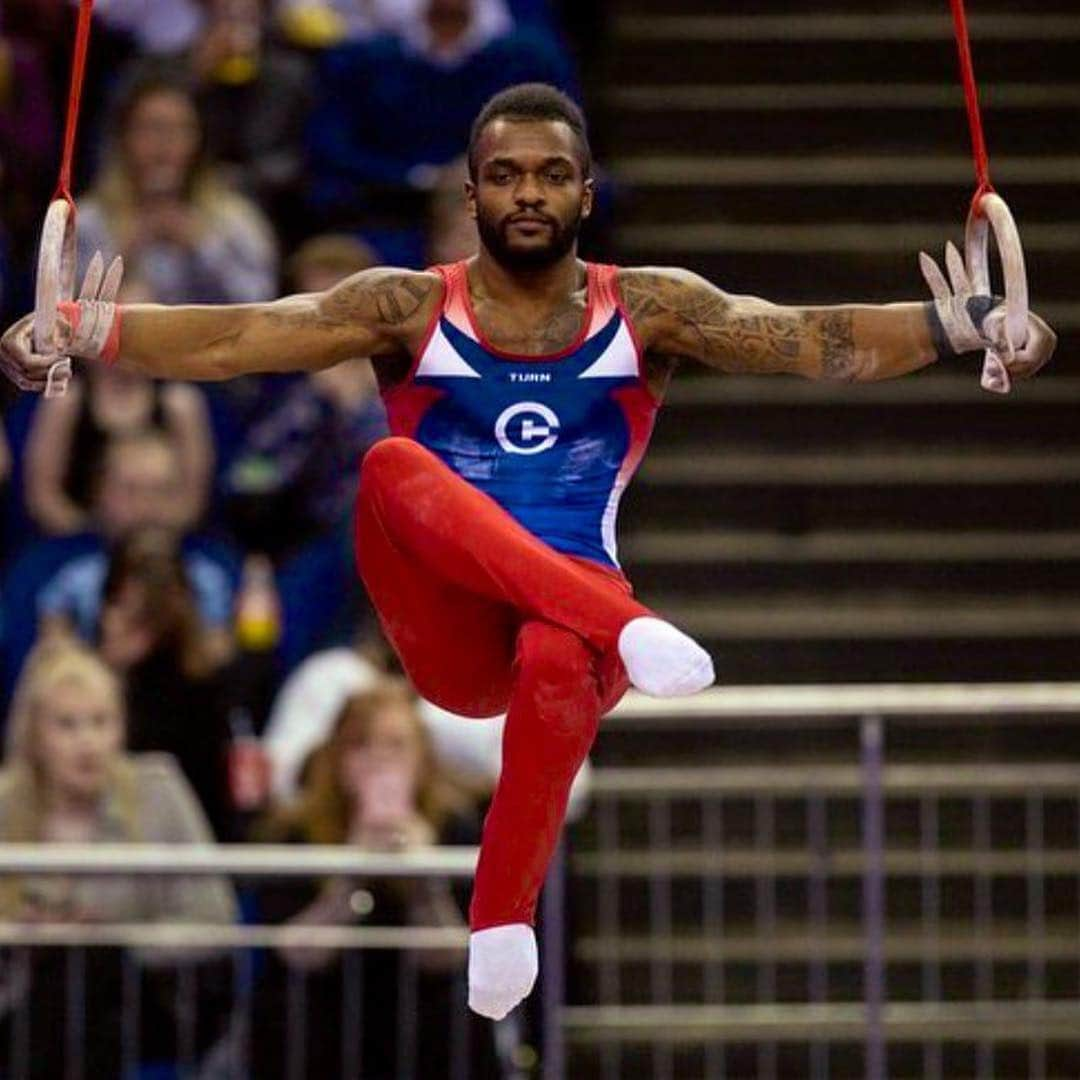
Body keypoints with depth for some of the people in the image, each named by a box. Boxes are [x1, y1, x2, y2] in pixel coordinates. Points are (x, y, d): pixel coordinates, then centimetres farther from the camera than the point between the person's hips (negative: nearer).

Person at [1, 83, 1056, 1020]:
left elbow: (820, 339, -7)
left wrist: (970, 322, -24)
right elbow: (230, 338, -7)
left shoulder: (651, 309, 6)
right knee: (394, 468, -29)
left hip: (574, 616, 0)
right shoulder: (409, 308, 5)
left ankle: (503, 917, -22)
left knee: (557, 660, -38)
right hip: (448, 628, 1)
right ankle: (626, 628, -43)